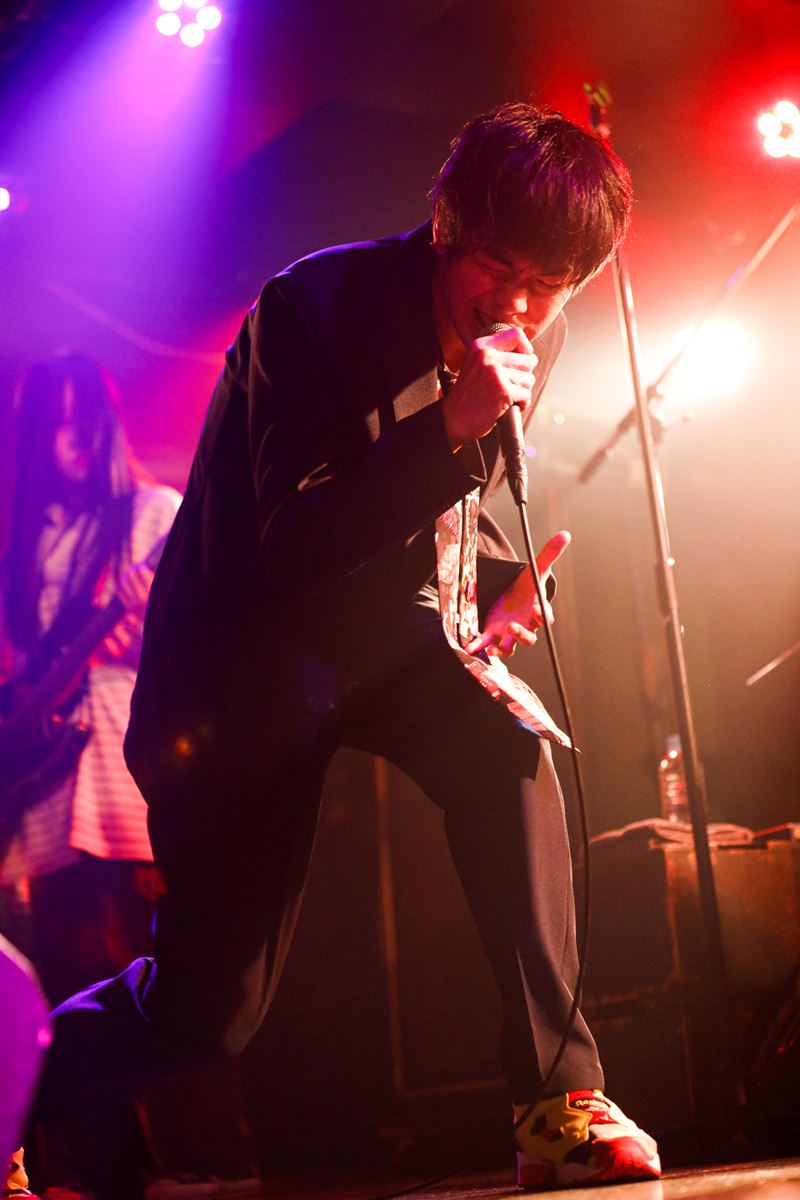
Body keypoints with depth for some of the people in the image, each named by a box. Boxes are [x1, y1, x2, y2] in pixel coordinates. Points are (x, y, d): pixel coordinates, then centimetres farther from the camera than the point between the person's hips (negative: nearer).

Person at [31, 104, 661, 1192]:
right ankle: (21, 1084, 32)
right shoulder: (312, 309, -22)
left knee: (507, 748, -30)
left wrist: (498, 591, -8)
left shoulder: (537, 337, -3)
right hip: (248, 651, -4)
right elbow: (295, 550, -27)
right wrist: (448, 428, -37)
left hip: (391, 632, 5)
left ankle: (562, 1102, -18)